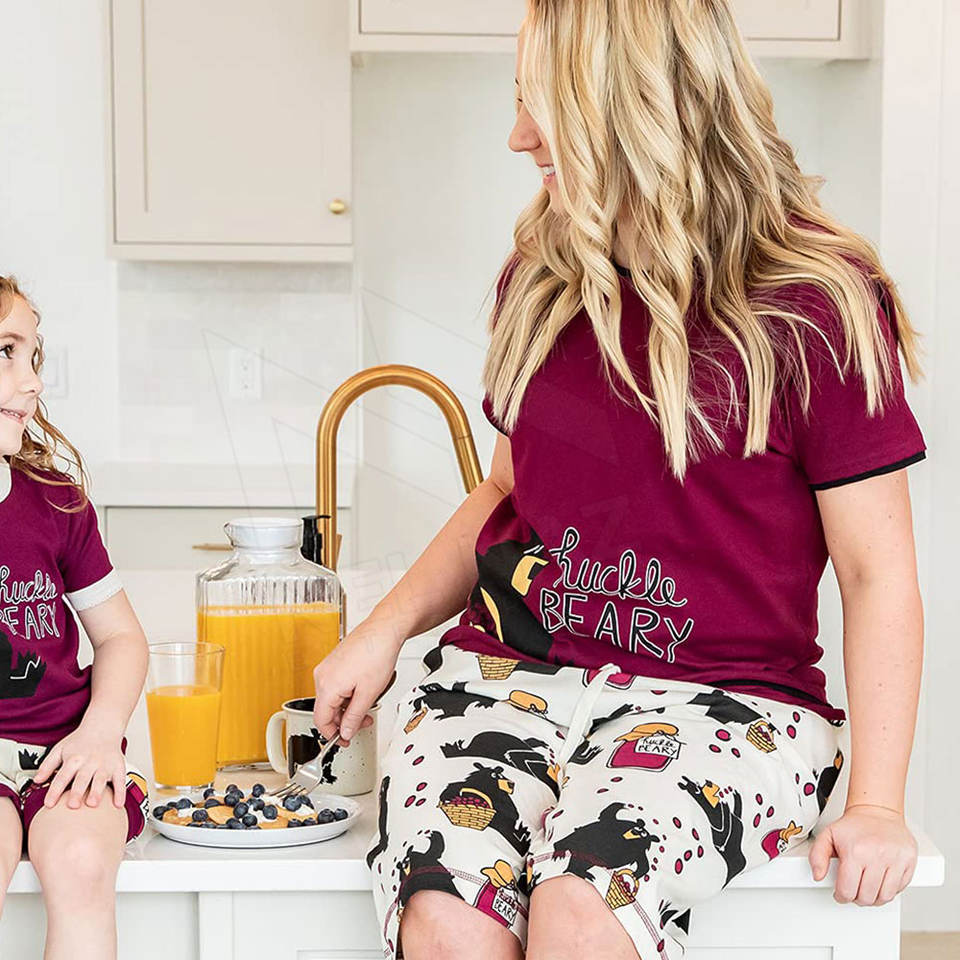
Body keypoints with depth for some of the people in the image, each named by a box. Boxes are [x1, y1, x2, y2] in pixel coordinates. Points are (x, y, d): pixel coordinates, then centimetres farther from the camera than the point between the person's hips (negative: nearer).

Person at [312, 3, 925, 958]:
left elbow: (877, 571, -4)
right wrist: (384, 628, 8)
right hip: (507, 669, 4)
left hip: (718, 693, -3)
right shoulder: (541, 278, 11)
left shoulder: (815, 299, -5)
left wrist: (875, 803, -13)